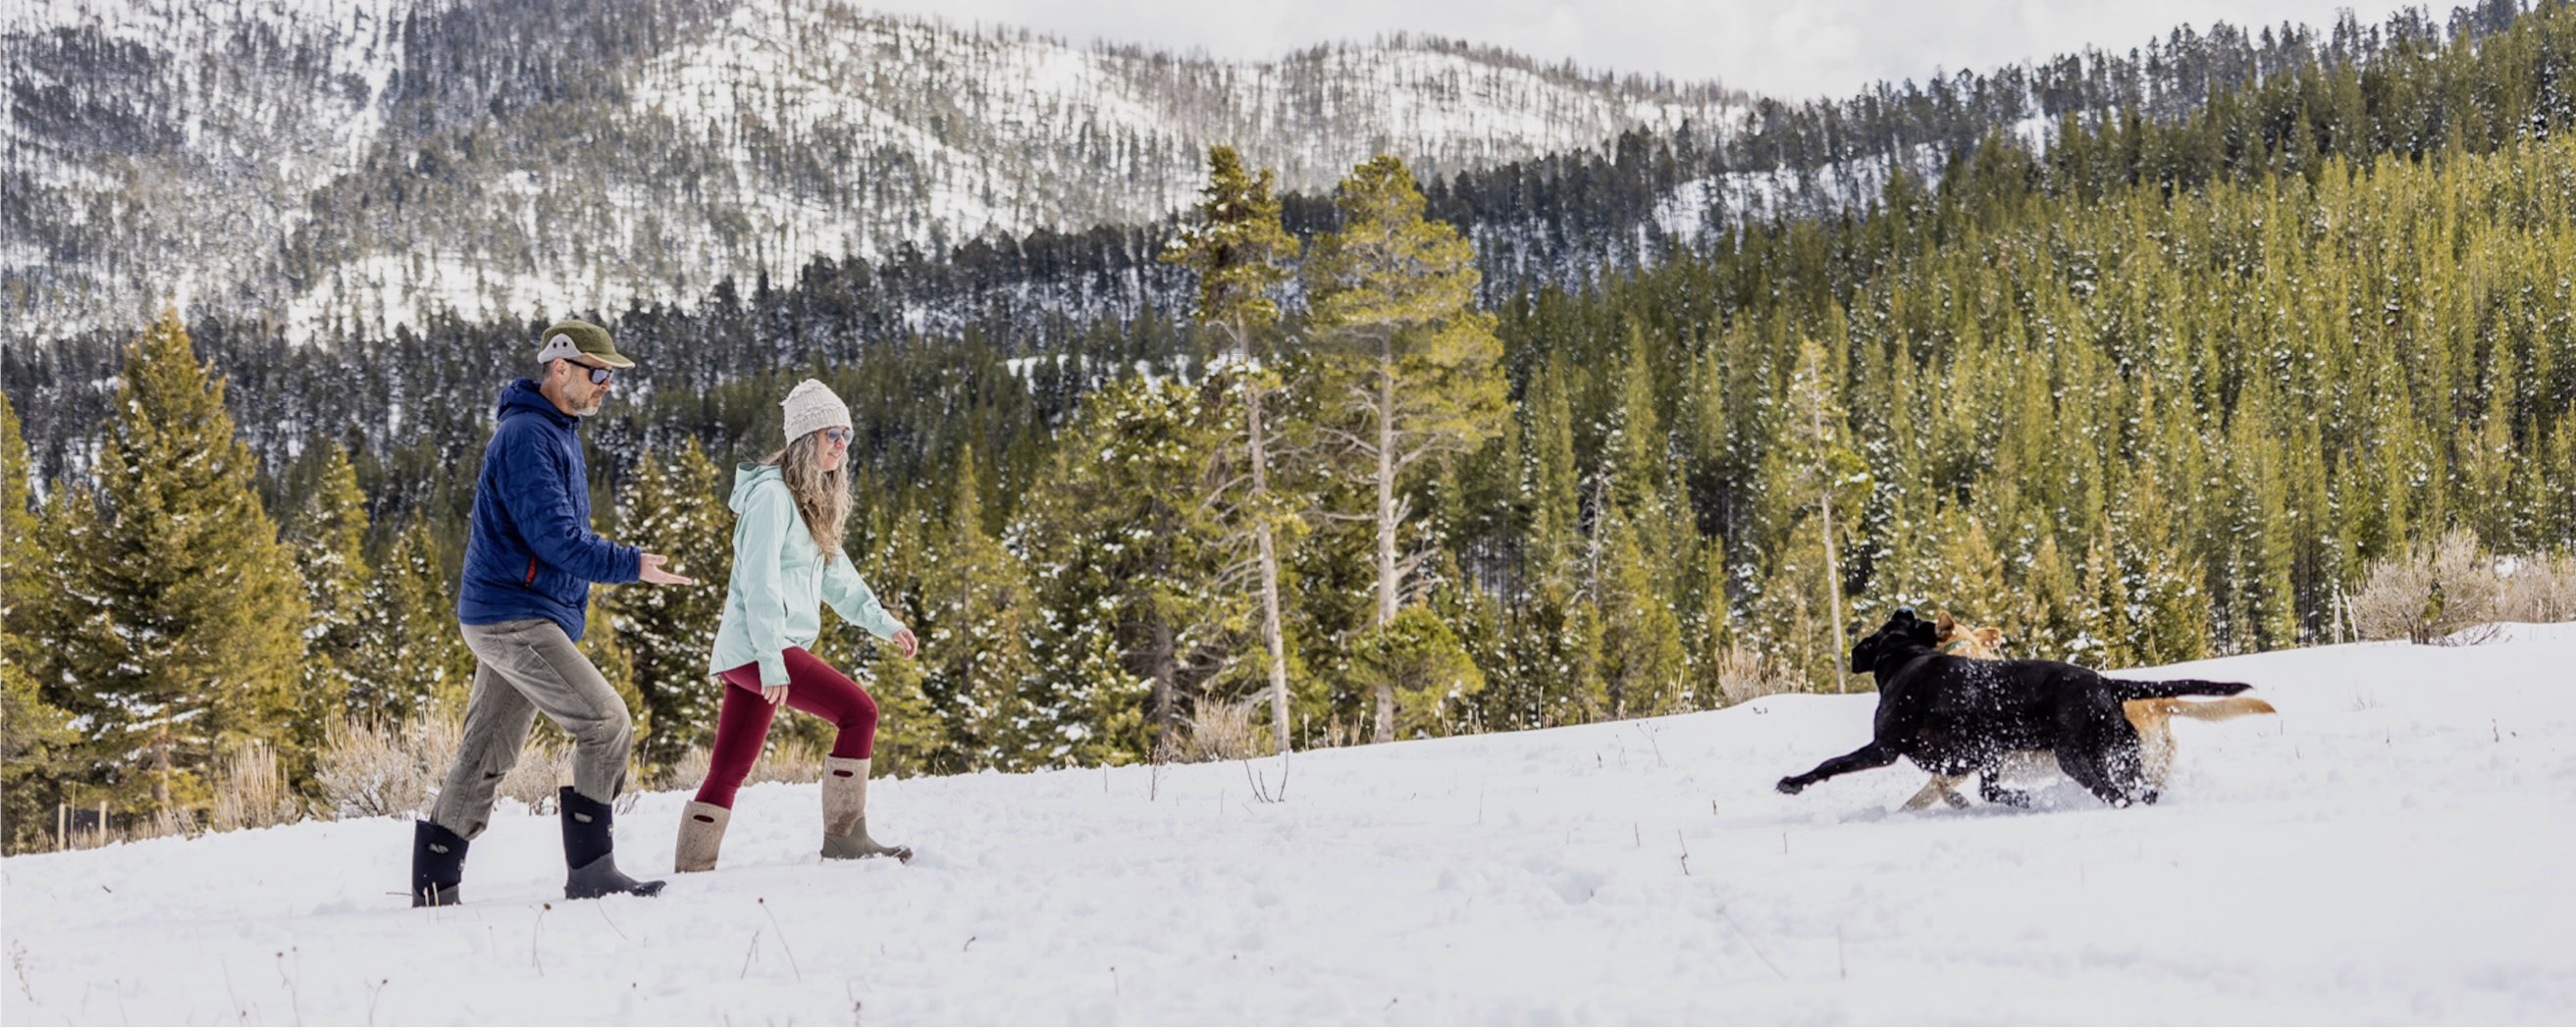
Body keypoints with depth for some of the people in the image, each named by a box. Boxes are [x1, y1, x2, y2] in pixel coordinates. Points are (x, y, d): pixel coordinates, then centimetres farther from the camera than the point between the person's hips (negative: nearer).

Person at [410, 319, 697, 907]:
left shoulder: (559, 433, 18)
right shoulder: (526, 436, -15)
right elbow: (556, 537, -22)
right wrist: (631, 566, -19)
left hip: (516, 619, 10)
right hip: (515, 618, -10)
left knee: (488, 754, 11)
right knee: (605, 722, -14)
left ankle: (434, 886, 16)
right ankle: (590, 871, -11)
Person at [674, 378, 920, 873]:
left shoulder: (812, 499, 20)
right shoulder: (772, 494, -11)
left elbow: (835, 572, 26)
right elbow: (759, 580, -17)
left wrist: (883, 621, 18)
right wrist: (771, 661, -23)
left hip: (743, 653, 10)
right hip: (757, 647, -10)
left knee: (729, 772, 9)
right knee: (858, 710, -12)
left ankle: (690, 869, 12)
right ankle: (844, 835, -8)